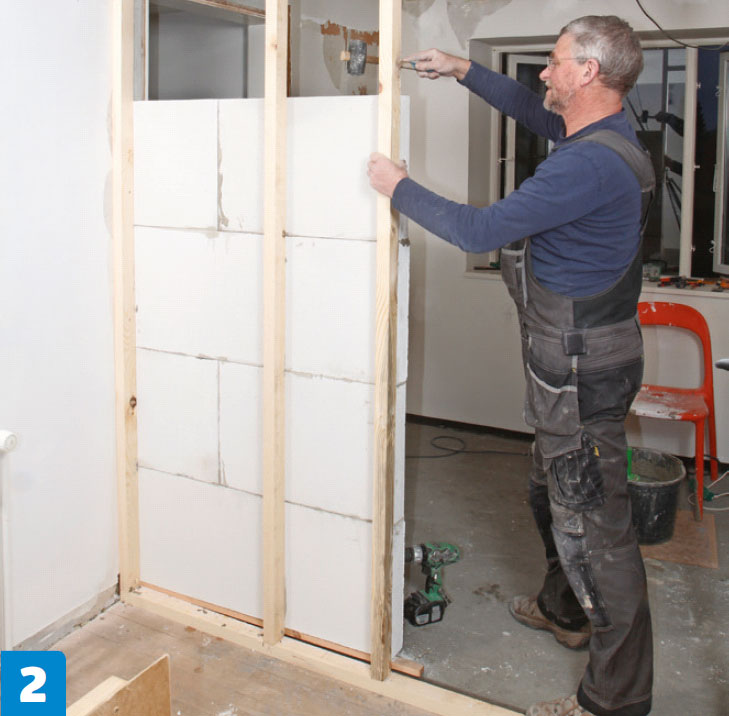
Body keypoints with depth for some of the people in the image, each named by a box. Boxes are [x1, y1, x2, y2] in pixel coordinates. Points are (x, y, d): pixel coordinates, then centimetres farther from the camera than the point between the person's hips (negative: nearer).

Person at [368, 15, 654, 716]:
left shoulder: (589, 165, -26)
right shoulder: (605, 133, 6)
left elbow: (479, 229, -22)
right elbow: (532, 110, 26)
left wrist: (400, 188, -8)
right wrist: (463, 70, 22)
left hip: (582, 368, -11)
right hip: (576, 359, 11)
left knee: (592, 525, -2)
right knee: (552, 493, 26)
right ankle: (563, 610, 48)